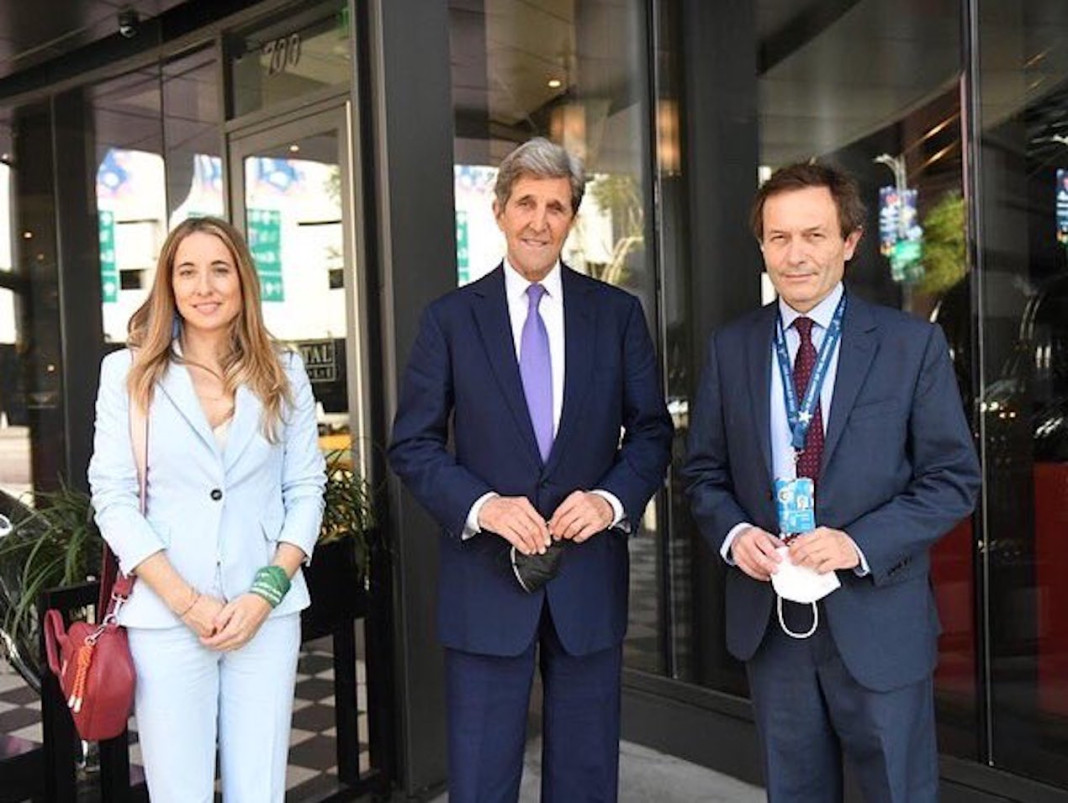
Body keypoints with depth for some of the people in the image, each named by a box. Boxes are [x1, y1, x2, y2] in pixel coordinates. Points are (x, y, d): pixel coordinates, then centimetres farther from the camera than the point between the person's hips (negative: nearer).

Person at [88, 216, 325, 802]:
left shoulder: (283, 373, 7)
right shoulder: (128, 373, 2)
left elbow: (306, 489, 6)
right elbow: (112, 496, -2)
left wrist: (267, 592, -6)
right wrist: (186, 602, -10)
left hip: (267, 614, 2)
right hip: (165, 617, -1)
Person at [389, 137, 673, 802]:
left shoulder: (618, 313, 4)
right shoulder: (450, 318, 1)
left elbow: (652, 431, 5)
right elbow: (413, 444, -1)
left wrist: (613, 499, -14)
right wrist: (482, 504, -18)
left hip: (589, 578, 2)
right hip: (486, 579, -1)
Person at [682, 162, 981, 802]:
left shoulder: (915, 345, -4)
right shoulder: (730, 347, 4)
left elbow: (954, 478, -5)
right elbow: (704, 470, 9)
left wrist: (861, 543, -18)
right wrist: (733, 532, -11)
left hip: (877, 620, -2)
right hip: (768, 621, 3)